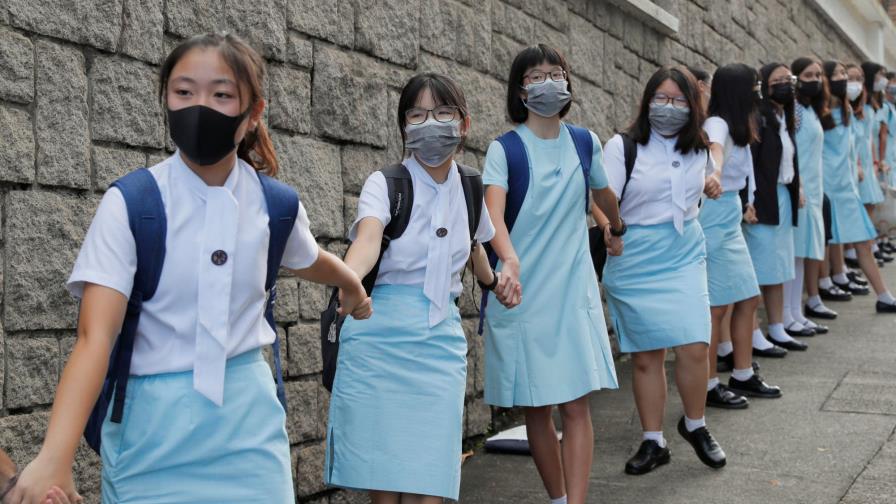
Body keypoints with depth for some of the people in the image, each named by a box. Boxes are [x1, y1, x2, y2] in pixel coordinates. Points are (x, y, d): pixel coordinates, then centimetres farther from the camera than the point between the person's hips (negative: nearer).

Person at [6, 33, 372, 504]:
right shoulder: (130, 203, -14)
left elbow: (309, 260, 19)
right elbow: (95, 336, -22)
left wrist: (353, 287, 39)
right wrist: (54, 457, -34)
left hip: (247, 417, 2)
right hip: (153, 427, -2)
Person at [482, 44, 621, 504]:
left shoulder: (584, 142, 5)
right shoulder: (505, 148, -6)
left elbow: (603, 193, 25)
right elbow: (493, 213, -23)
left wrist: (615, 229, 41)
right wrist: (509, 261, -41)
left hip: (573, 287, 2)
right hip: (522, 290, -2)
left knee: (576, 404, -5)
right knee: (536, 407, 7)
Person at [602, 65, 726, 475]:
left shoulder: (699, 149, 9)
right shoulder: (623, 146, -6)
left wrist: (712, 185, 14)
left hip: (685, 255, 3)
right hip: (636, 260, -3)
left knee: (694, 346, -7)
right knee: (646, 354, 3)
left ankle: (695, 425, 19)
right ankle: (653, 443, 17)